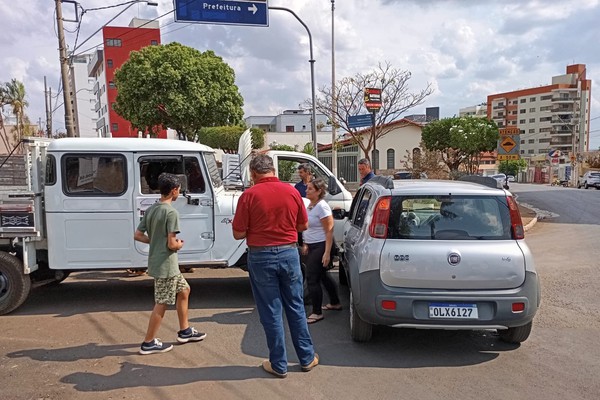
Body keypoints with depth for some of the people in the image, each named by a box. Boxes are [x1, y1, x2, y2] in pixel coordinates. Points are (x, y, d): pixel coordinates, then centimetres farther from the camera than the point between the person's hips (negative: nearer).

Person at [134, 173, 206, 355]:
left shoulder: (150, 210, 6)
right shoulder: (171, 212, -20)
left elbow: (138, 235, 8)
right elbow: (172, 244, -23)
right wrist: (180, 244, -2)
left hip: (157, 263, 9)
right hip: (166, 266, -9)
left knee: (184, 290, 20)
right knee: (161, 304, 3)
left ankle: (184, 331, 28)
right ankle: (149, 343, 14)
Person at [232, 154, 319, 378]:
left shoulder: (249, 195, -11)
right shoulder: (292, 192, -2)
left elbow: (238, 234, -9)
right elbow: (303, 225, 8)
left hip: (261, 257, -3)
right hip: (289, 253, 3)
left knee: (271, 312, 9)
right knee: (296, 307, 16)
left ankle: (279, 365, 20)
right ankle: (307, 358, 28)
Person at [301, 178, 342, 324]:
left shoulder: (322, 206, -18)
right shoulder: (310, 205, 9)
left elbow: (329, 231, -21)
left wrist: (327, 253, -24)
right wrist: (306, 244, 16)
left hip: (321, 246, -9)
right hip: (312, 246, 9)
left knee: (312, 278, -7)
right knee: (323, 276, 20)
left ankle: (317, 313, 3)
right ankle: (335, 303, 36)